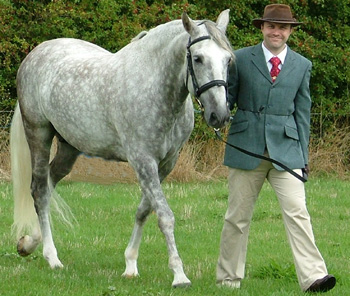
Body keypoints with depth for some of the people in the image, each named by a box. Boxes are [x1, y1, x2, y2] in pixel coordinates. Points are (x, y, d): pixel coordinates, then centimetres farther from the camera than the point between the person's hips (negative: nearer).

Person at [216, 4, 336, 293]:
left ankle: (313, 276, -18)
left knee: (297, 211, -11)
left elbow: (302, 113, 11)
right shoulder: (241, 59, 5)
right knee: (238, 216, 4)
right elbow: (227, 98, 12)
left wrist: (303, 156, 7)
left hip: (286, 149, 0)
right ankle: (228, 278, 15)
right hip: (247, 149, 0)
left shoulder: (302, 66, 9)